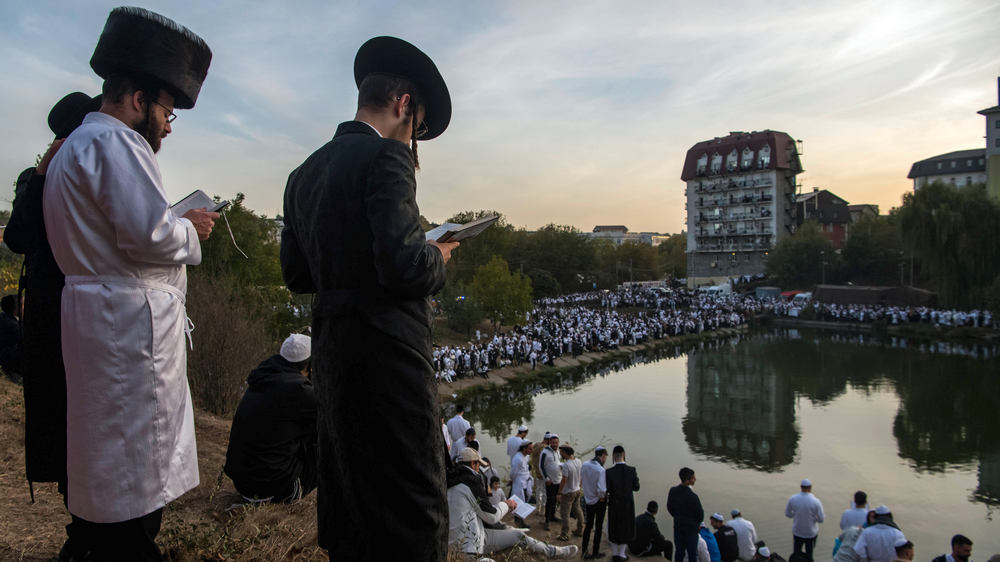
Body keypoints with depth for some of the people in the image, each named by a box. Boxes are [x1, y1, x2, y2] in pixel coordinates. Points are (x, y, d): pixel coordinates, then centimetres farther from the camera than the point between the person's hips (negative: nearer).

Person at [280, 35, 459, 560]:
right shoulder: (385, 157, -12)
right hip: (386, 349, -8)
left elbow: (296, 274, 16)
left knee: (350, 493, 22)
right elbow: (403, 265, -22)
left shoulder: (304, 173, 14)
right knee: (414, 502, 3)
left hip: (330, 349, 9)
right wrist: (436, 256, -2)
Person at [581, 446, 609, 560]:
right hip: (598, 501, -5)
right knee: (598, 527, 13)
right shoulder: (600, 470, -26)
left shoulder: (584, 465, -7)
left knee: (588, 525, 20)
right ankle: (595, 553, 23)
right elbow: (601, 490, -30)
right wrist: (602, 498, -11)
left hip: (587, 500, 5)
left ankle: (584, 550, 25)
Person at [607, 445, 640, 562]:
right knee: (625, 528, 20)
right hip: (628, 504, 1)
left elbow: (606, 490, -16)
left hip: (614, 505, -1)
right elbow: (636, 488, -6)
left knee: (614, 528, 20)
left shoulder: (609, 472, -20)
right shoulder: (632, 470, -16)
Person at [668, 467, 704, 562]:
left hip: (677, 525, 5)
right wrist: (697, 523, 7)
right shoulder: (692, 496, -27)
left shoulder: (672, 491, -9)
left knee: (679, 551, 14)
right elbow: (700, 514, -14)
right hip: (691, 527, -5)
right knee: (692, 552, 9)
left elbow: (669, 508, 4)